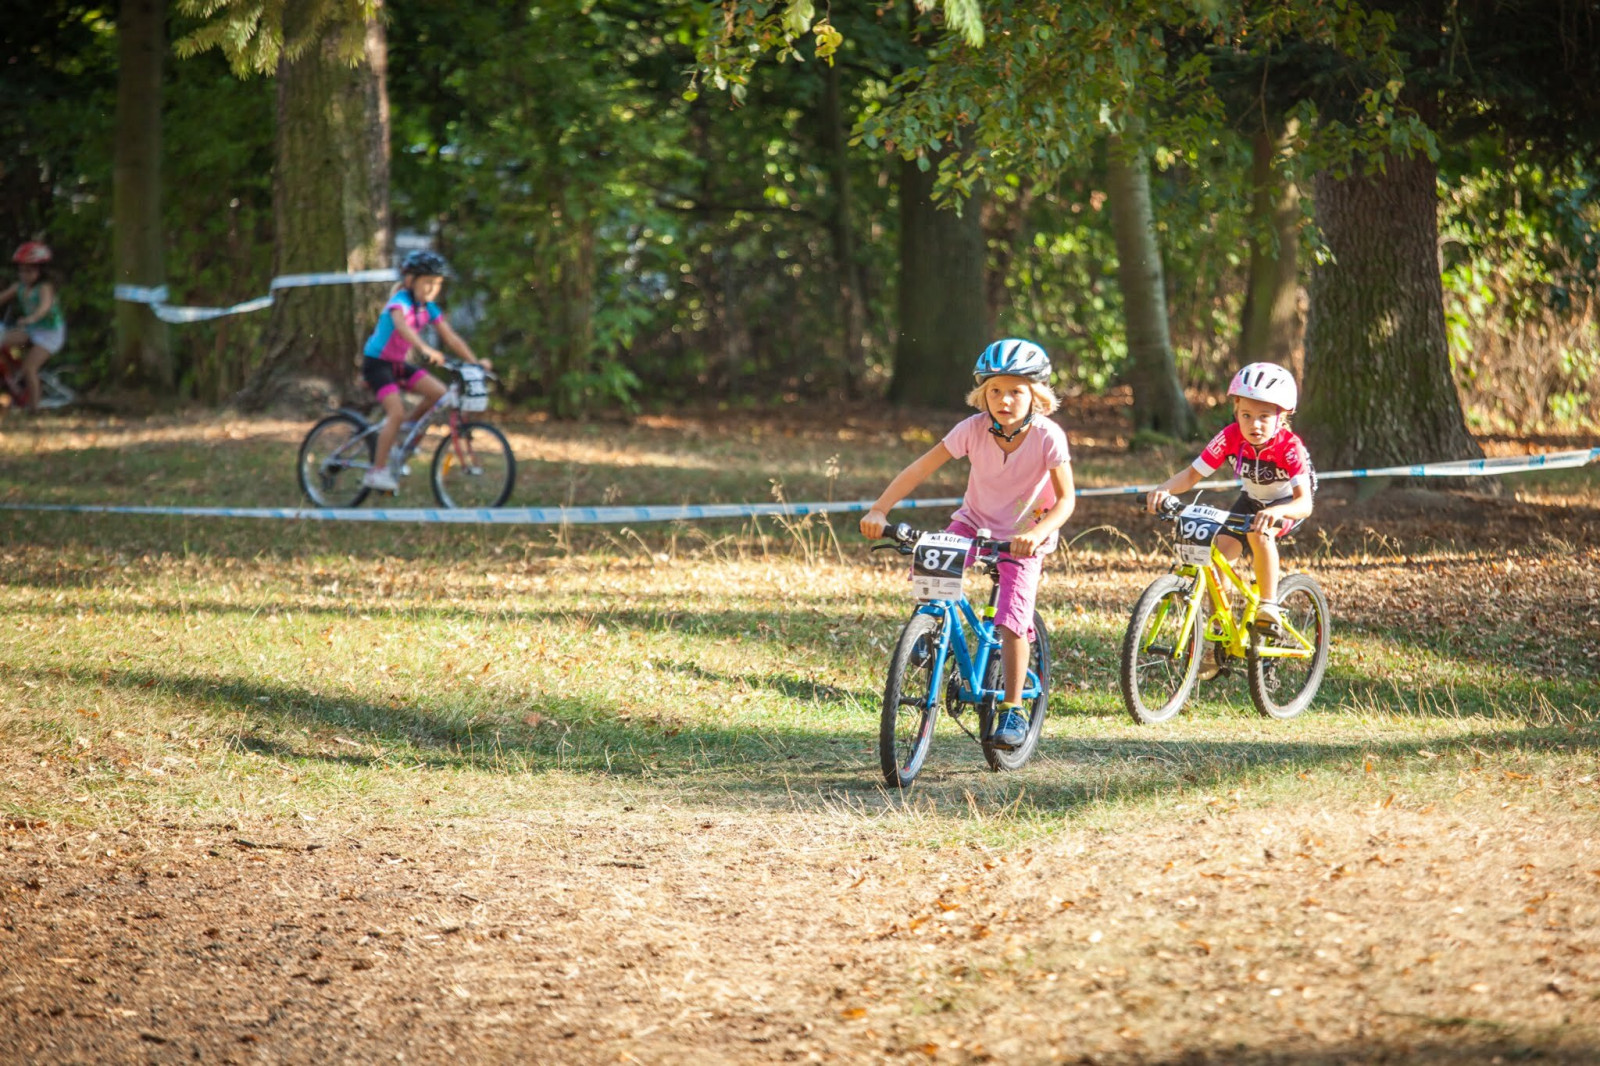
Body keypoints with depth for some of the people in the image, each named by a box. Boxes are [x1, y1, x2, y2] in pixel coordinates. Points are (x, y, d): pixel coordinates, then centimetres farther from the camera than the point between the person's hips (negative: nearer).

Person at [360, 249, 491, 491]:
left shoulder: (429, 309, 1)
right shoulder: (400, 301, -21)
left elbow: (451, 337, 0)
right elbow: (401, 325, -42)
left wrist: (475, 361, -13)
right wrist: (425, 349, -58)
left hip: (398, 363, 7)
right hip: (376, 362, -7)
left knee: (438, 392, -9)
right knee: (396, 411, -22)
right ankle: (377, 470, -16)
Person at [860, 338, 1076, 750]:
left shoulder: (1047, 437, -22)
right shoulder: (974, 429, -18)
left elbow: (1066, 499, -22)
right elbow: (920, 469, -19)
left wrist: (1036, 534, -41)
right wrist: (879, 510, -31)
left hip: (1022, 535, -3)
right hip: (975, 521, 3)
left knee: (1011, 623, -18)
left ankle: (1013, 709, -4)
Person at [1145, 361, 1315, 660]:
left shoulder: (1289, 447, -33)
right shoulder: (1231, 437, -23)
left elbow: (1304, 502, -43)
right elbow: (1193, 474, -21)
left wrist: (1276, 512, -64)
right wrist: (1164, 489, -41)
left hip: (1287, 503, -5)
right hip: (1252, 499, 5)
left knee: (1259, 532, -36)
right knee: (1219, 551, -16)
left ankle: (1269, 606, -21)